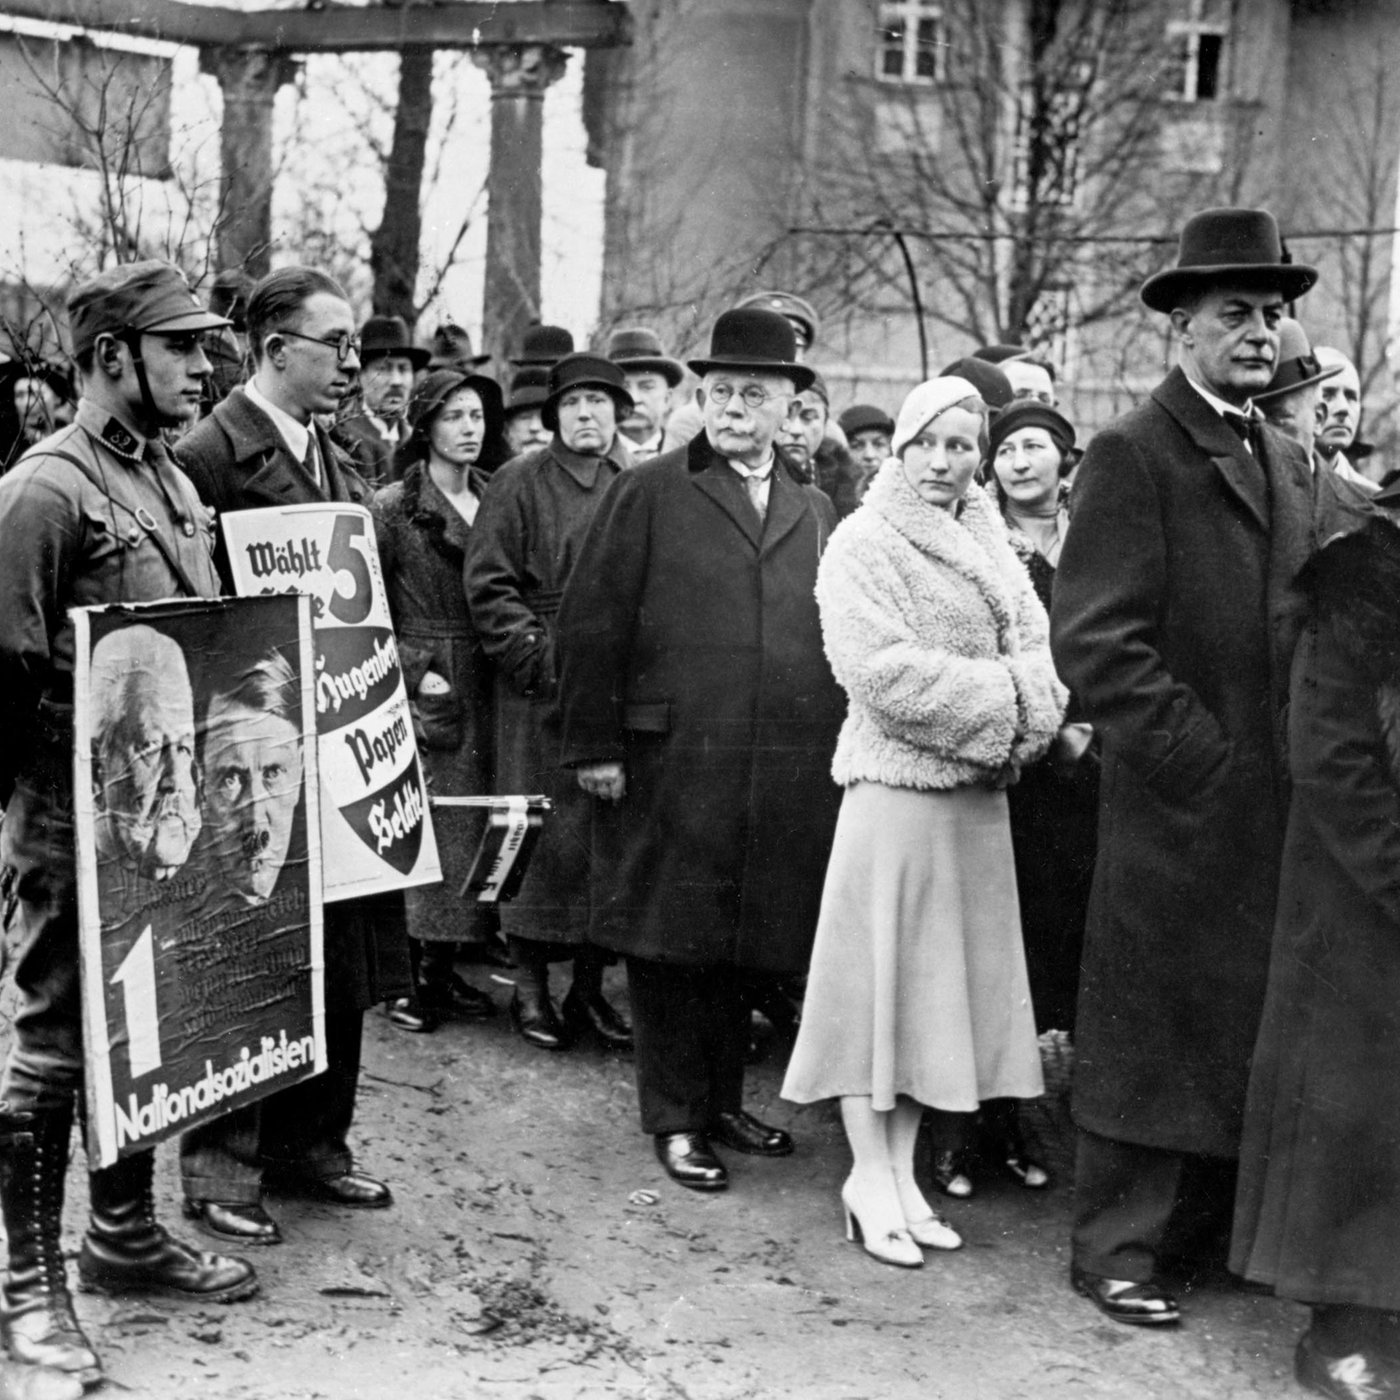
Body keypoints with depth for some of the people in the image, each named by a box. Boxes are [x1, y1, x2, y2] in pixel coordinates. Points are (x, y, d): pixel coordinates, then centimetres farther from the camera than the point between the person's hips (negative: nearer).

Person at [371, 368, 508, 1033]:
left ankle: (441, 970, 15)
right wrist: (415, 672, -12)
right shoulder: (393, 507, -4)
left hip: (484, 688, 5)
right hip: (421, 687, -5)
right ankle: (413, 977, 3)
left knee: (470, 823, 6)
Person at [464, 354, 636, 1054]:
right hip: (542, 692, -4)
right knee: (546, 836, -4)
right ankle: (530, 988, 8)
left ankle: (589, 987, 16)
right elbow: (487, 583, -4)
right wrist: (539, 655, -12)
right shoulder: (519, 483, 1)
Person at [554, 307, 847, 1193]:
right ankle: (676, 1119, 13)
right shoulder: (647, 495, 1)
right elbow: (592, 623, -3)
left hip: (788, 778, 4)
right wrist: (594, 747, -8)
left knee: (744, 946, 12)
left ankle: (724, 1102, 27)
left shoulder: (817, 514, 15)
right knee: (671, 943, 2)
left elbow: (842, 640, 16)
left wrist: (842, 751, 9)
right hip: (668, 766, -4)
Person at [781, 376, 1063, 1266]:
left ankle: (903, 1170, 18)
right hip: (896, 785, -6)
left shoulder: (989, 547, 13)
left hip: (977, 792, 6)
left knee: (943, 975, 9)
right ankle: (870, 1178, 7)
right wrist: (1001, 698, -14)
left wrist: (1023, 710, -14)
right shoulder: (864, 543, -5)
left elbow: (1034, 652, 7)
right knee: (882, 970, -1)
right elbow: (884, 670, -16)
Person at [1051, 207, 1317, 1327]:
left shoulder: (1288, 460, 16)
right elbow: (1095, 645, -16)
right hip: (1181, 809, -7)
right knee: (1152, 1033, 3)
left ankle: (1212, 1225, 27)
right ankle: (1119, 1248, 15)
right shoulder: (1133, 456, -9)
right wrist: (1203, 761, -16)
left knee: (1251, 1033, 13)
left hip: (1280, 810, 7)